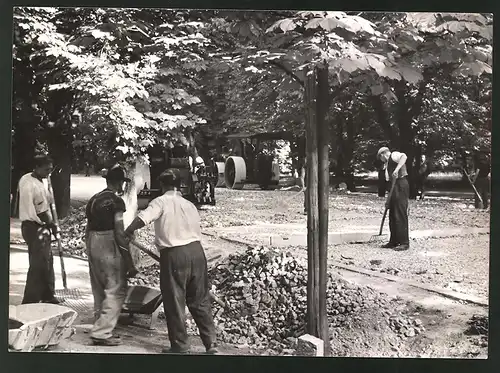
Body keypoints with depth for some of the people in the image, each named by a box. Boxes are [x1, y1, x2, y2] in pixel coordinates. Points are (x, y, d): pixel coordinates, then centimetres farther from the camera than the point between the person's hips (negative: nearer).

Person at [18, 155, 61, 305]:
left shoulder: (40, 182, 10)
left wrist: (50, 223, 4)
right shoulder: (28, 183, -19)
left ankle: (48, 295, 32)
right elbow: (31, 212, -24)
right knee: (37, 264, -6)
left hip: (43, 227, 10)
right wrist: (48, 222, -14)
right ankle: (30, 302, 2)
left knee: (47, 262, 18)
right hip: (33, 227, -10)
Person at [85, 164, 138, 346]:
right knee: (116, 290, 0)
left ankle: (101, 328, 26)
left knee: (100, 291, 17)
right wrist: (129, 262, -13)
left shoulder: (93, 199, 12)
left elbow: (88, 229, 13)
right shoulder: (116, 202, -11)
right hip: (109, 246, -8)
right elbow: (119, 233, -15)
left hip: (93, 244, 8)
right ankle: (101, 332, -1)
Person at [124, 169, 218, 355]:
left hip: (174, 255, -5)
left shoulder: (161, 202, -2)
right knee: (200, 300, 13)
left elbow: (143, 218, -21)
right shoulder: (190, 205, 16)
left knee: (175, 303, 7)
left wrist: (127, 232, -6)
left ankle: (180, 346, 15)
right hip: (196, 251, 5)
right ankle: (211, 343, 14)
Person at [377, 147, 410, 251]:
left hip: (401, 185, -10)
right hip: (395, 188, 10)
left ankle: (404, 243, -7)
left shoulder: (394, 155, 1)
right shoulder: (388, 164, 27)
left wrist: (397, 169, -31)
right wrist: (388, 199, 18)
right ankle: (394, 241, 19)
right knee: (392, 216, 11)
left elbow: (404, 156, -23)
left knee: (400, 215, -10)